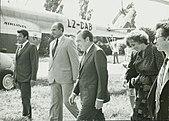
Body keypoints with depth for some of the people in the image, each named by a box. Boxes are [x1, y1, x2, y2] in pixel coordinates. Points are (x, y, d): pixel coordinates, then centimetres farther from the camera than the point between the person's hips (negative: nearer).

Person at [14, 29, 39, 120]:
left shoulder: (32, 47, -9)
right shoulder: (19, 48, 16)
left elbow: (34, 64, -12)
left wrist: (33, 78, -16)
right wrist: (15, 76, 12)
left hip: (26, 78, -8)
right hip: (19, 78, 8)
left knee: (25, 98, -8)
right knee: (25, 97, 13)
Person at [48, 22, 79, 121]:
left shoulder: (69, 42, -6)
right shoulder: (52, 43, 17)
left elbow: (75, 60, -9)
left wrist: (75, 77, -12)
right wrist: (50, 75, 17)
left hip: (66, 77, -7)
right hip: (54, 78, 7)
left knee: (67, 101, -7)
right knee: (55, 102, 5)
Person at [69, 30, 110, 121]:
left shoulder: (98, 52, -14)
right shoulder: (86, 53, 16)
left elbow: (103, 77, -18)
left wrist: (100, 99, -20)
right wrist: (74, 93, 15)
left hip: (93, 97, -9)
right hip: (87, 96, 9)